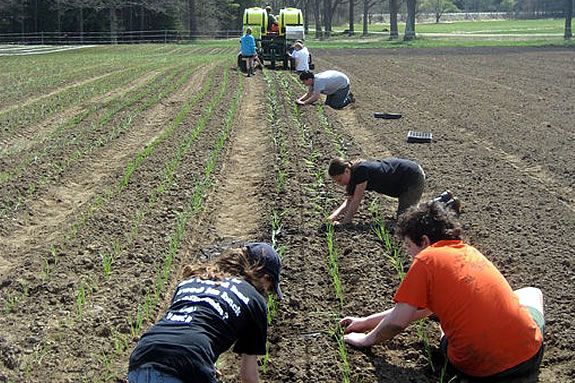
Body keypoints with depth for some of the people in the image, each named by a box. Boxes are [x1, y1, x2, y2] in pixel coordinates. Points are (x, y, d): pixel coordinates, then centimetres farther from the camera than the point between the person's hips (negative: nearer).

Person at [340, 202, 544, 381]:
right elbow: (424, 306, 19)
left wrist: (366, 339, 12)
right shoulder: (468, 250, 12)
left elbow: (397, 322, -8)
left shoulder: (426, 259, -8)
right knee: (531, 292, 34)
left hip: (478, 368, -3)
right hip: (530, 355, 3)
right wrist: (367, 321, 24)